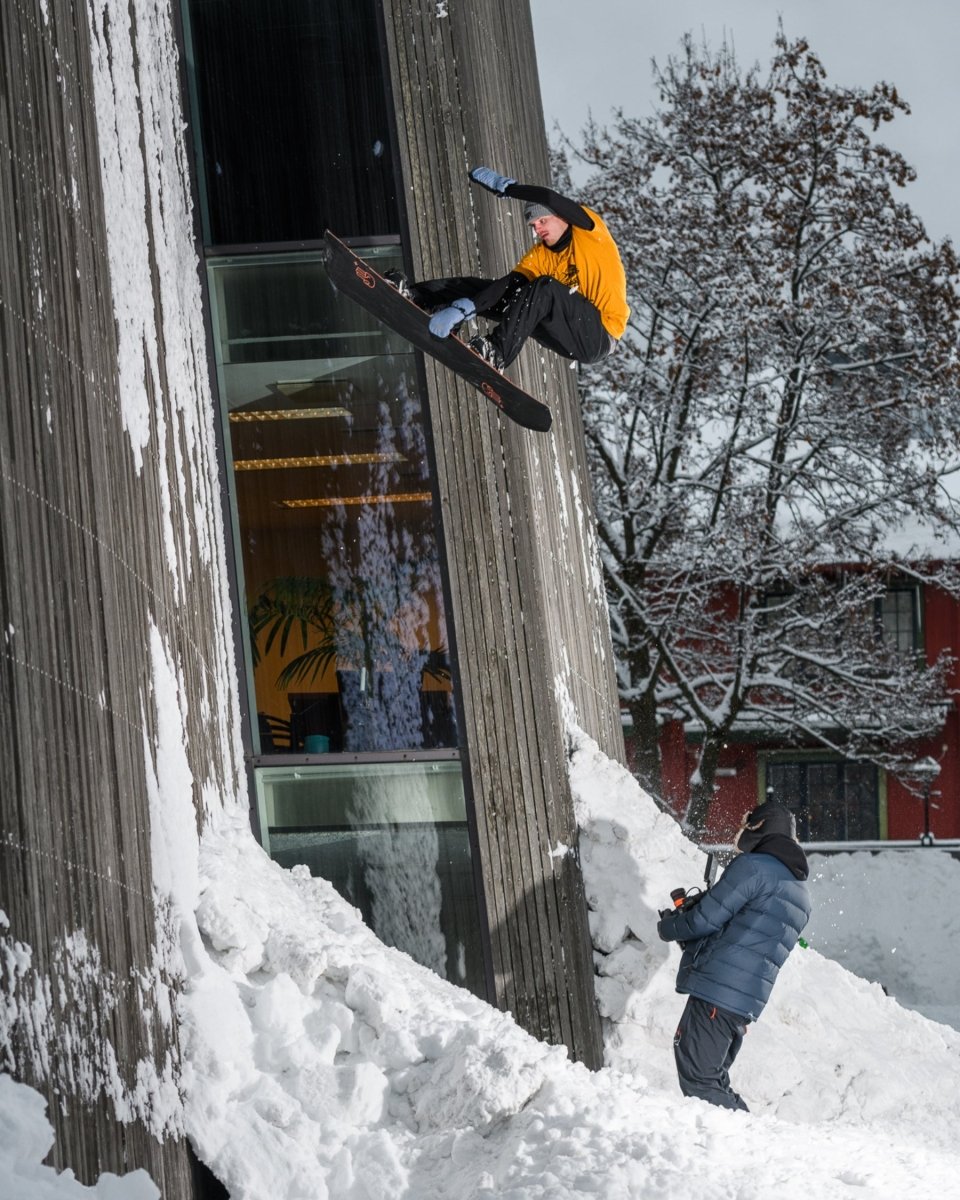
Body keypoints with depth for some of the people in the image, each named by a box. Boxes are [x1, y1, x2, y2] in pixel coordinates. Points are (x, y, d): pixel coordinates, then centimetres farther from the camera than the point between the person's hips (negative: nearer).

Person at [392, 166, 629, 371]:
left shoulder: (588, 231, -7)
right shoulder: (540, 255, 9)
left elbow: (548, 198, -23)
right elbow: (509, 285, -4)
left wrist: (503, 185, -12)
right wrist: (462, 309, -19)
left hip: (601, 335, -7)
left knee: (544, 286, -31)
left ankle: (498, 352, -34)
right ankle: (415, 296, -6)